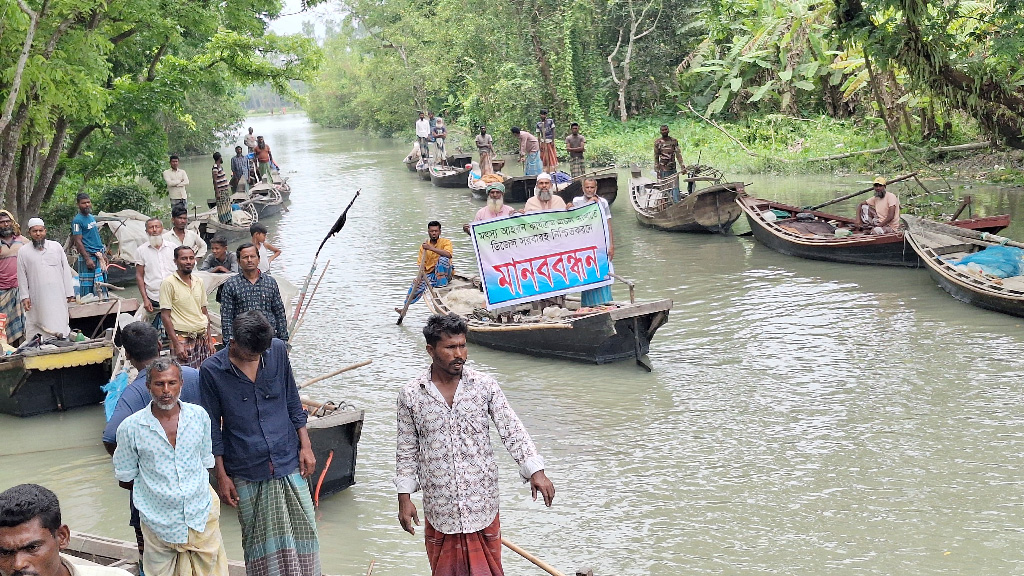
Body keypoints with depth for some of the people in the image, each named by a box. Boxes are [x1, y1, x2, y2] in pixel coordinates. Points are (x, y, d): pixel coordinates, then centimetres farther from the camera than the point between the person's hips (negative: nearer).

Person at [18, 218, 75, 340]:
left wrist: (69, 293, 3)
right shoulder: (23, 252, 5)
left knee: (60, 325, 0)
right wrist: (24, 297, -1)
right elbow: (22, 276, 6)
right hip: (37, 298, 0)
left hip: (57, 296, 1)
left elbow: (66, 271, 7)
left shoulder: (56, 247, 6)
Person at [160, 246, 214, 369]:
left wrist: (209, 340, 11)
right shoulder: (168, 283, -7)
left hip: (202, 338, 6)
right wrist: (176, 344, -15)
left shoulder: (199, 282, 11)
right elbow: (165, 316, -10)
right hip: (183, 338, -5)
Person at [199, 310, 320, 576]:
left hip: (288, 462, 2)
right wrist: (221, 476, -2)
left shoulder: (277, 350, -3)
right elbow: (213, 429, -3)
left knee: (303, 531, 6)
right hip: (247, 474, -2)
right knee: (260, 540, 8)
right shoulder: (211, 371, -10)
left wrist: (305, 445, 5)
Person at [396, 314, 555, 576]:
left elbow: (511, 430, -4)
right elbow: (407, 450, 4)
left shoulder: (485, 385, -3)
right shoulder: (410, 395, -3)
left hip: (482, 502, 0)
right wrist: (405, 497, 1)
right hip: (439, 505, 0)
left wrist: (535, 471, -15)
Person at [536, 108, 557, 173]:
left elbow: (553, 131, 0)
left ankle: (552, 170, 0)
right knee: (544, 157, 3)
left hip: (550, 142, -2)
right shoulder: (538, 124, 4)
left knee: (552, 156, -2)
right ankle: (546, 172, 8)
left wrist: (553, 141, -7)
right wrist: (539, 145, 2)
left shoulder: (550, 121, -1)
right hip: (543, 142, 2)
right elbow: (538, 135, 6)